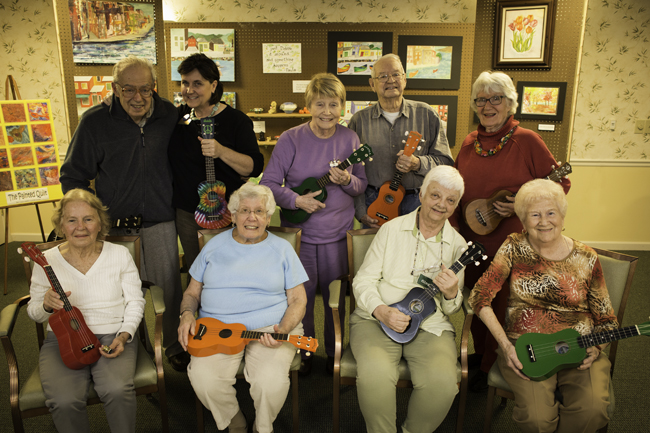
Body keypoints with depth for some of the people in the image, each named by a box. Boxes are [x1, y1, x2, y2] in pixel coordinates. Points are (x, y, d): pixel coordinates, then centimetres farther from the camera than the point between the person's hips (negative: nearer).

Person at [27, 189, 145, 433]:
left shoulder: (120, 254, 1)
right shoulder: (47, 261, 2)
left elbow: (135, 301, 4)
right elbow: (34, 313, 10)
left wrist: (124, 336, -12)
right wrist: (47, 305, -14)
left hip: (113, 336, 0)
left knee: (117, 390, -29)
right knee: (64, 401, -27)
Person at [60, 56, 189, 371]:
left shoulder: (170, 116, 0)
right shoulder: (95, 121, -4)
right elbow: (73, 175, 3)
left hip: (159, 220, 1)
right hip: (113, 224, 0)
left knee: (170, 286, 6)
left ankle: (174, 345, 29)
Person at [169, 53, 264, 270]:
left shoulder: (236, 120, -10)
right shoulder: (178, 116, 4)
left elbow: (255, 167, -17)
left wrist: (221, 151, -31)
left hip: (225, 212, -5)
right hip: (186, 213, 5)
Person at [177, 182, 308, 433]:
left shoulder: (282, 249, 7)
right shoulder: (215, 246, 12)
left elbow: (297, 300, 5)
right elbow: (192, 292, 17)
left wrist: (282, 330, -13)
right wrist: (187, 314, -5)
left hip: (270, 328, -1)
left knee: (272, 382, -28)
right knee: (204, 380, -25)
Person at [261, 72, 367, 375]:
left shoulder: (349, 139, 0)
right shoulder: (291, 139, -7)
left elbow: (362, 185, 5)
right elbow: (269, 183, -6)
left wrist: (347, 181, -16)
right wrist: (296, 200, -21)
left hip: (338, 233, 2)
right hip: (298, 232, -1)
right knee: (301, 296, 10)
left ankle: (335, 353, 36)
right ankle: (303, 353, 33)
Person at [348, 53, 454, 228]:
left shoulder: (426, 114, 3)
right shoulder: (359, 120, 3)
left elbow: (445, 161, 2)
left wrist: (418, 163, -17)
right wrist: (360, 211, -3)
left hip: (417, 203, 0)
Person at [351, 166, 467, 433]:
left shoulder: (457, 245, 8)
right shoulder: (391, 229, 2)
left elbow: (453, 309, 12)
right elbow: (363, 280, 0)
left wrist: (451, 294, -12)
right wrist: (381, 310, -19)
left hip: (430, 326, 2)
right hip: (377, 319, -1)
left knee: (442, 383, -25)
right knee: (375, 375, -30)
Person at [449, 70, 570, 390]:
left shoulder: (527, 141, -9)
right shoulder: (470, 143, 6)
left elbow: (559, 183, -6)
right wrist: (454, 224, 3)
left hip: (509, 242, -5)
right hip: (471, 242, 5)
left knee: (502, 306, 7)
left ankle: (494, 368, 28)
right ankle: (479, 354, 41)